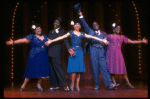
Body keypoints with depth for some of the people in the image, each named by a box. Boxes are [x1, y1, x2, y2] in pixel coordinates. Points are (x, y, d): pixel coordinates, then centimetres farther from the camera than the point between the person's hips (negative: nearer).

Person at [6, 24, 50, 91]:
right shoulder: (32, 36, 0)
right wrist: (13, 42, -20)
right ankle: (24, 85, 9)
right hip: (34, 57, -4)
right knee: (31, 70, -4)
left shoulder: (45, 37, 15)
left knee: (42, 71, 0)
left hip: (43, 57, 4)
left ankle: (39, 84, 19)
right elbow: (23, 40, -10)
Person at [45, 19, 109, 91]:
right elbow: (61, 37, 1)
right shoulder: (71, 33, 7)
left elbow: (92, 37, 12)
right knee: (74, 68, -8)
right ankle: (72, 84, 2)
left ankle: (77, 85, 7)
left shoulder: (82, 34, 14)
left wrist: (102, 40, 8)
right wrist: (51, 41, -6)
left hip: (80, 52, 3)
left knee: (79, 68, 0)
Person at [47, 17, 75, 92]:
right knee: (51, 70, 8)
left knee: (59, 69, -10)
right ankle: (55, 85, 15)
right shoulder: (50, 32, 23)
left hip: (56, 53, -7)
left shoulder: (62, 32, 1)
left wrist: (69, 48, -25)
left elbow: (65, 41, -12)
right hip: (50, 54, 7)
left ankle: (64, 85, -5)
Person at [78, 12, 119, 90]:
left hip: (102, 51, 0)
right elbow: (85, 25, 15)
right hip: (93, 50, 0)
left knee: (105, 68, -9)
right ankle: (97, 85, 2)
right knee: (95, 68, -3)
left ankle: (110, 84, -16)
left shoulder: (103, 33, 25)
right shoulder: (90, 31, 23)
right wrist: (81, 16, 9)